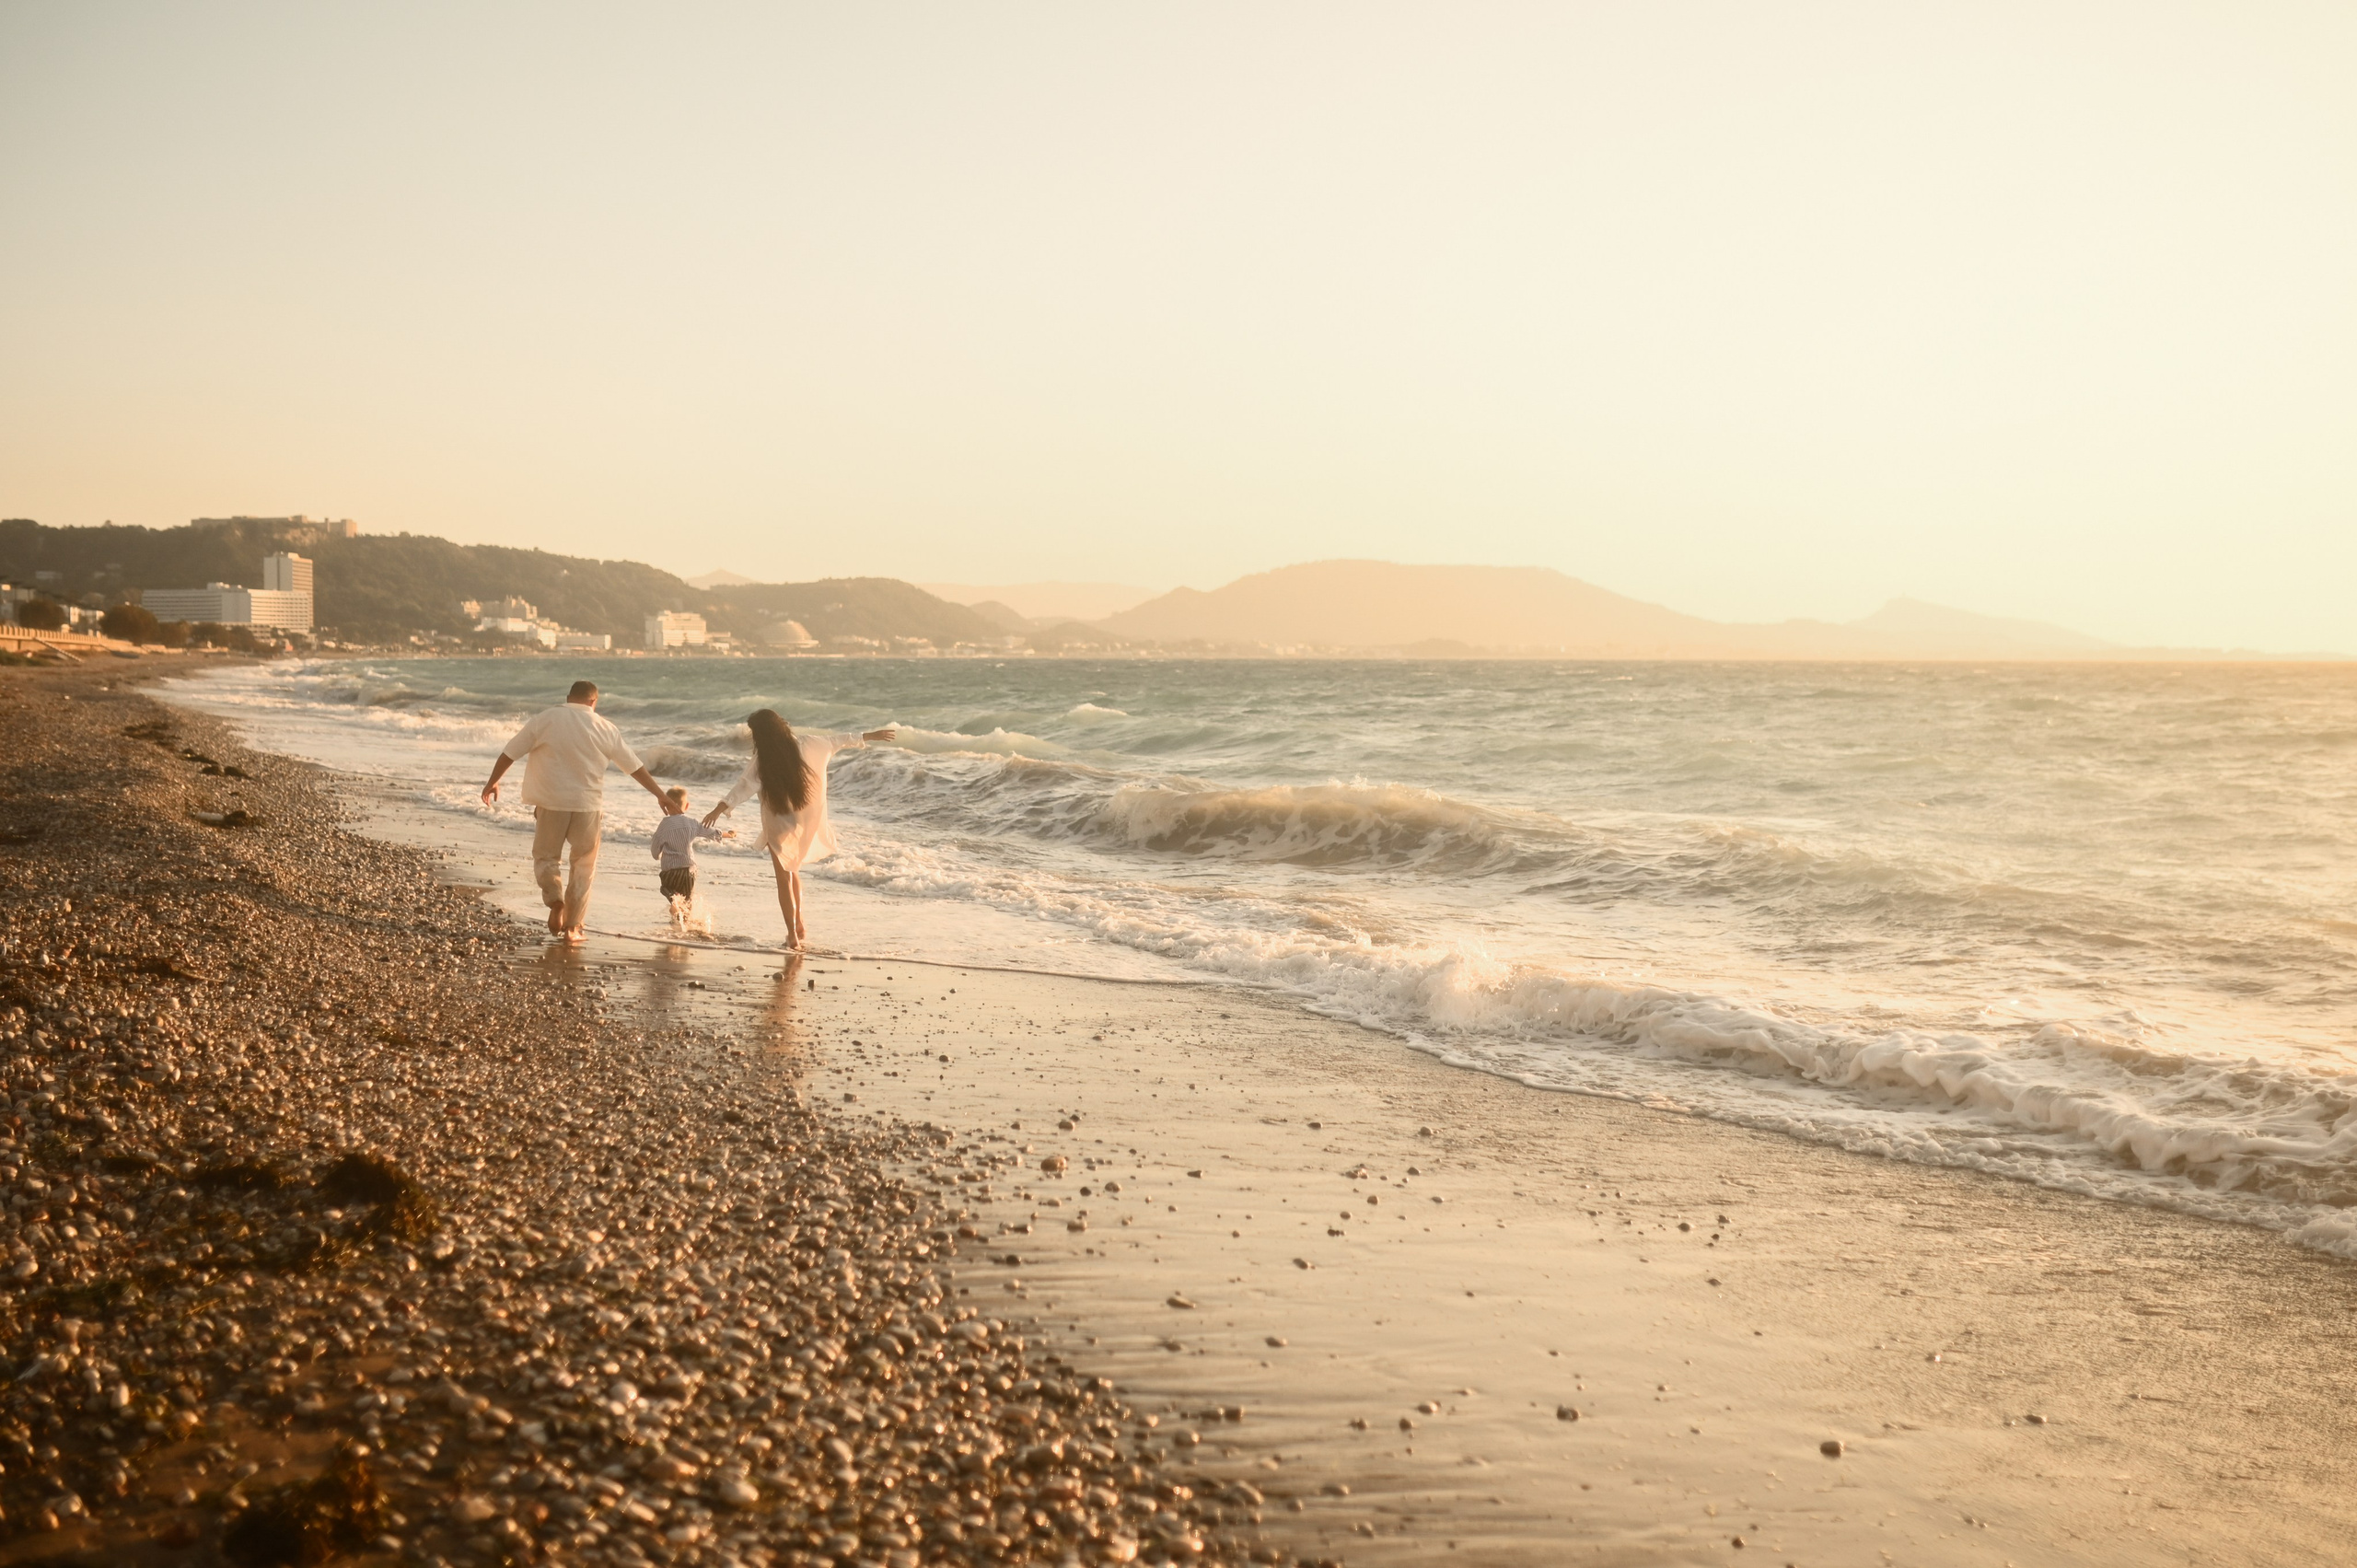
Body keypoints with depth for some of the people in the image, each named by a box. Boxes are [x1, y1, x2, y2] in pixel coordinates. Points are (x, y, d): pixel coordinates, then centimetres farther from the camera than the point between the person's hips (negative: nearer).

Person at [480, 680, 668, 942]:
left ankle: (555, 900, -7)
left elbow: (510, 753, 3)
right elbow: (635, 767, 7)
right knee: (584, 866, 12)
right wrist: (661, 795, 15)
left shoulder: (544, 720, -1)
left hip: (551, 803, -1)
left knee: (546, 856, 17)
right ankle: (572, 926, 10)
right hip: (588, 805, 1)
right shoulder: (604, 729, 3)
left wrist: (493, 782, 18)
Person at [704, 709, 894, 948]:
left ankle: (792, 934, 4)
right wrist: (871, 736, 17)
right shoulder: (807, 744, -6)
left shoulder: (763, 762, -17)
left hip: (780, 827, -5)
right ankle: (799, 925, 23)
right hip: (807, 822, 5)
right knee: (792, 872, 24)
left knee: (784, 878, 7)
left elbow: (744, 787, -25)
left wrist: (719, 810, -29)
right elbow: (839, 740, 5)